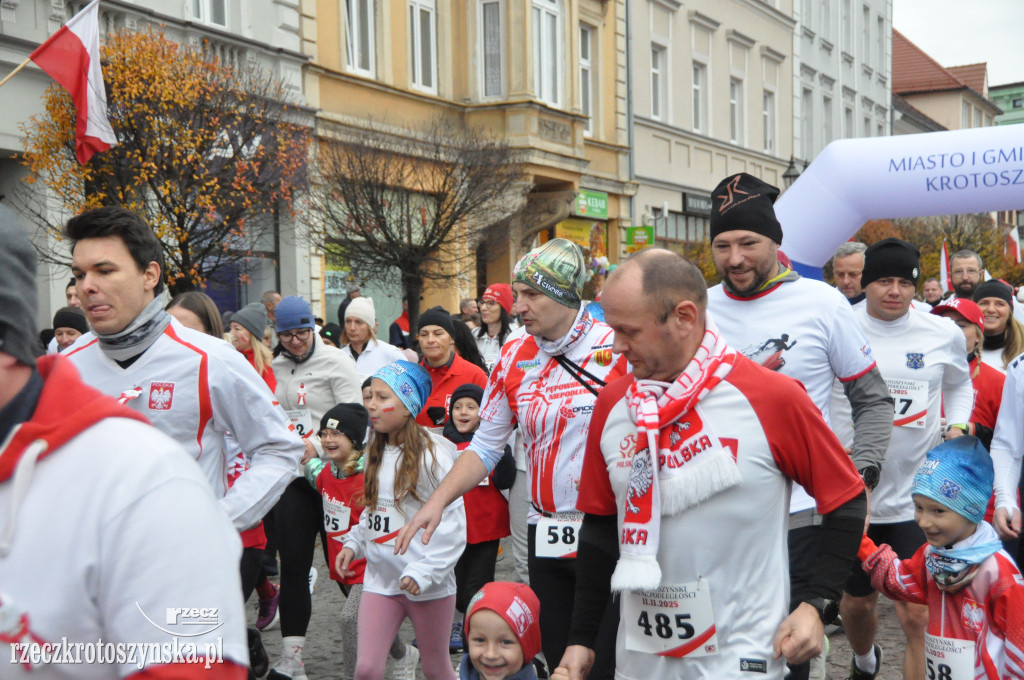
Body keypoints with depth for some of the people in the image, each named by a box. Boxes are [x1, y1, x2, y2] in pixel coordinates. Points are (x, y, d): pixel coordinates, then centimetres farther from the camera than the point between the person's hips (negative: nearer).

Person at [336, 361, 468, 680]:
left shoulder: (431, 455, -15)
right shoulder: (377, 452, 8)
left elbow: (452, 525, -17)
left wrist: (424, 571, -21)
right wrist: (353, 543, 6)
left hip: (428, 585, -6)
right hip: (380, 579, 6)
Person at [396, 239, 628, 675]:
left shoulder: (618, 347, -8)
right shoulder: (513, 358, 6)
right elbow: (486, 446, 11)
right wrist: (437, 501, 0)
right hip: (545, 535, 5)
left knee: (605, 662, -2)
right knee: (558, 661, 13)